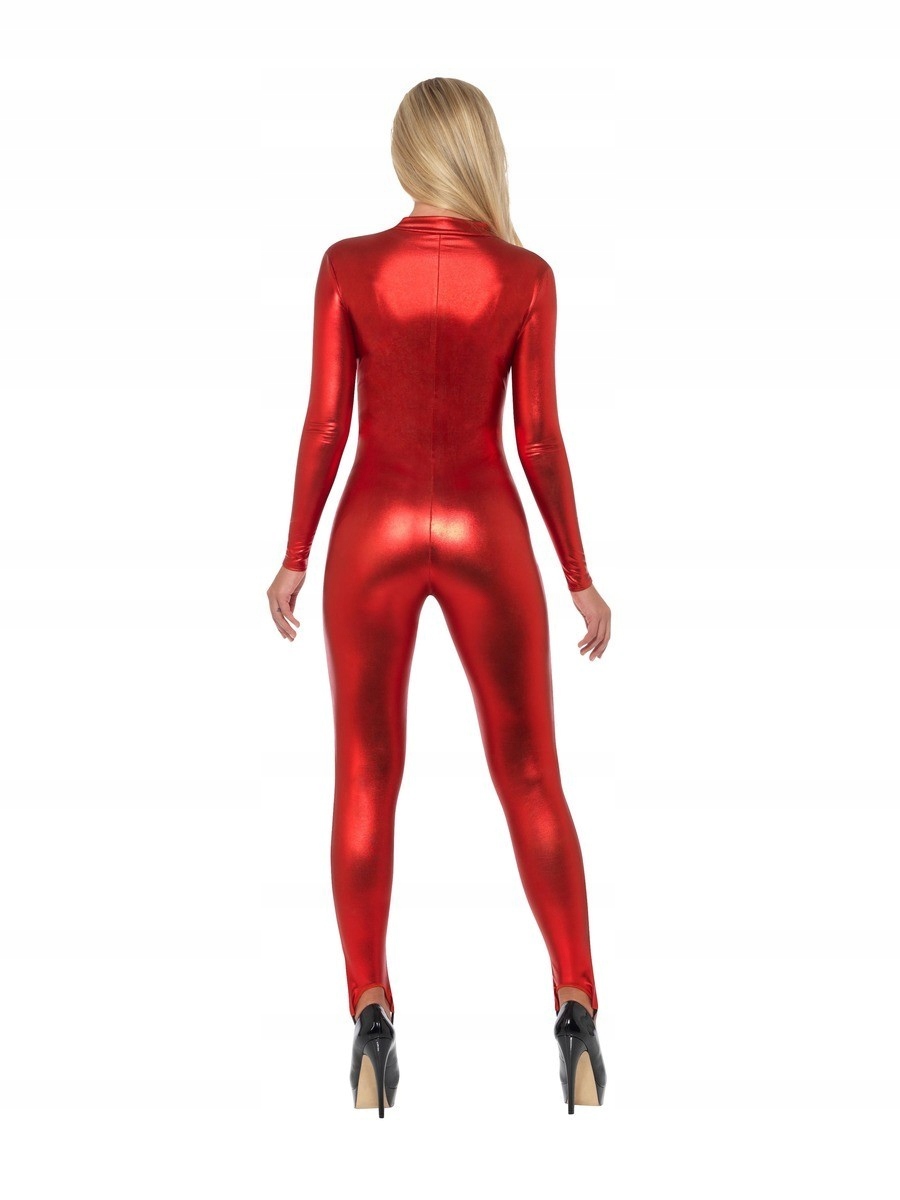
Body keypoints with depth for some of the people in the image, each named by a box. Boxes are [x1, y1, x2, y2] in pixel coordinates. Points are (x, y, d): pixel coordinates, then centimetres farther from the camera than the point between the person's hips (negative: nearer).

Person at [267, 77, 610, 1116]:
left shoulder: (347, 265, -3)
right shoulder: (527, 276, -3)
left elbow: (325, 425, -4)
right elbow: (539, 439, -4)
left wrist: (294, 558, 7)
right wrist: (579, 577, 5)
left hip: (372, 532, 0)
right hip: (485, 532, 0)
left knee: (365, 778, 8)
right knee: (531, 776, 8)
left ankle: (372, 1017, 0)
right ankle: (576, 1015, 3)